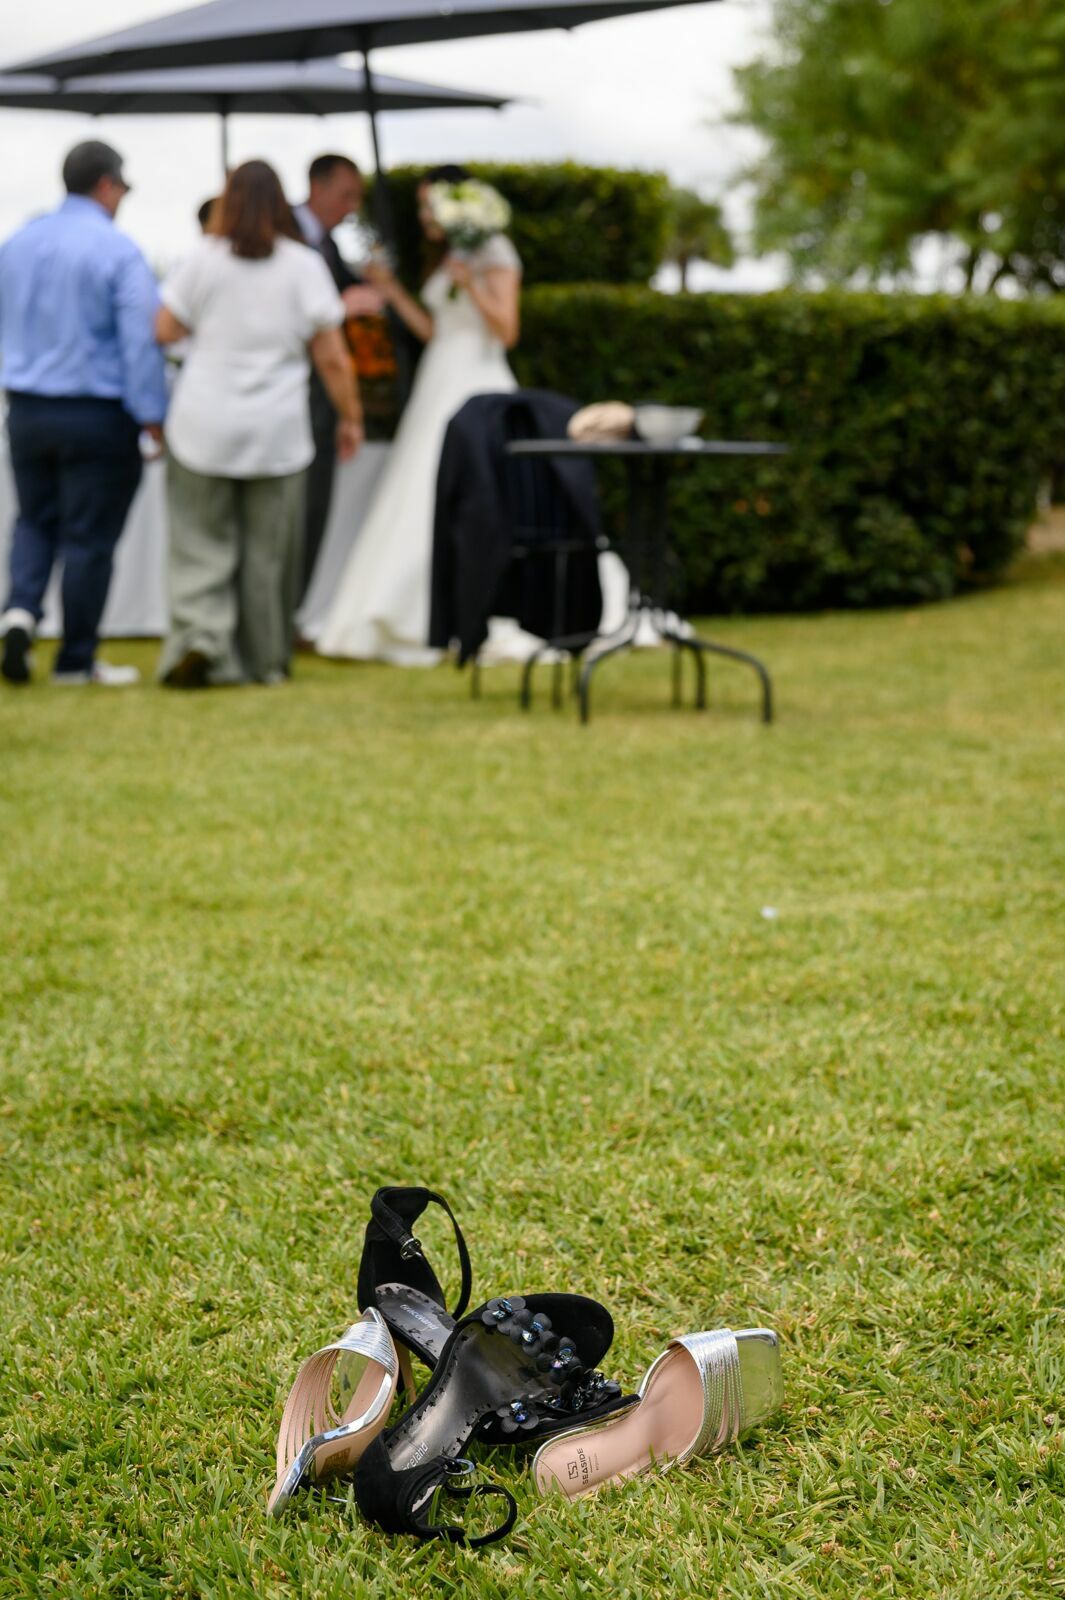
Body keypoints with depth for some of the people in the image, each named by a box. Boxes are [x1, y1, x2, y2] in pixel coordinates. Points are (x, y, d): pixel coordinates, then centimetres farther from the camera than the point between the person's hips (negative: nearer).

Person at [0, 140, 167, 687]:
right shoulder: (118, 251, -13)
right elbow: (141, 339, -16)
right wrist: (153, 417, -11)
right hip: (97, 415, -5)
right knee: (88, 537, 3)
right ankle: (76, 660, 9)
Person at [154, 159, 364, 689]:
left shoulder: (203, 259, -2)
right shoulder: (305, 264, -1)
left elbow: (166, 330, 1)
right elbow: (332, 357, -2)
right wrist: (350, 417, 8)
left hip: (204, 427, 0)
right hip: (278, 432, 0)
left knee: (201, 543, 5)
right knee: (268, 551, 9)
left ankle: (197, 635, -15)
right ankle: (265, 660, 16)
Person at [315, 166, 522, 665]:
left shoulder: (494, 252, -4)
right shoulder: (445, 261, 21)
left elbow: (507, 330, -11)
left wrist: (471, 283, -22)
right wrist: (393, 291, 15)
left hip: (476, 383, -8)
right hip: (439, 384, 9)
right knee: (416, 502, 3)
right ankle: (398, 624, 4)